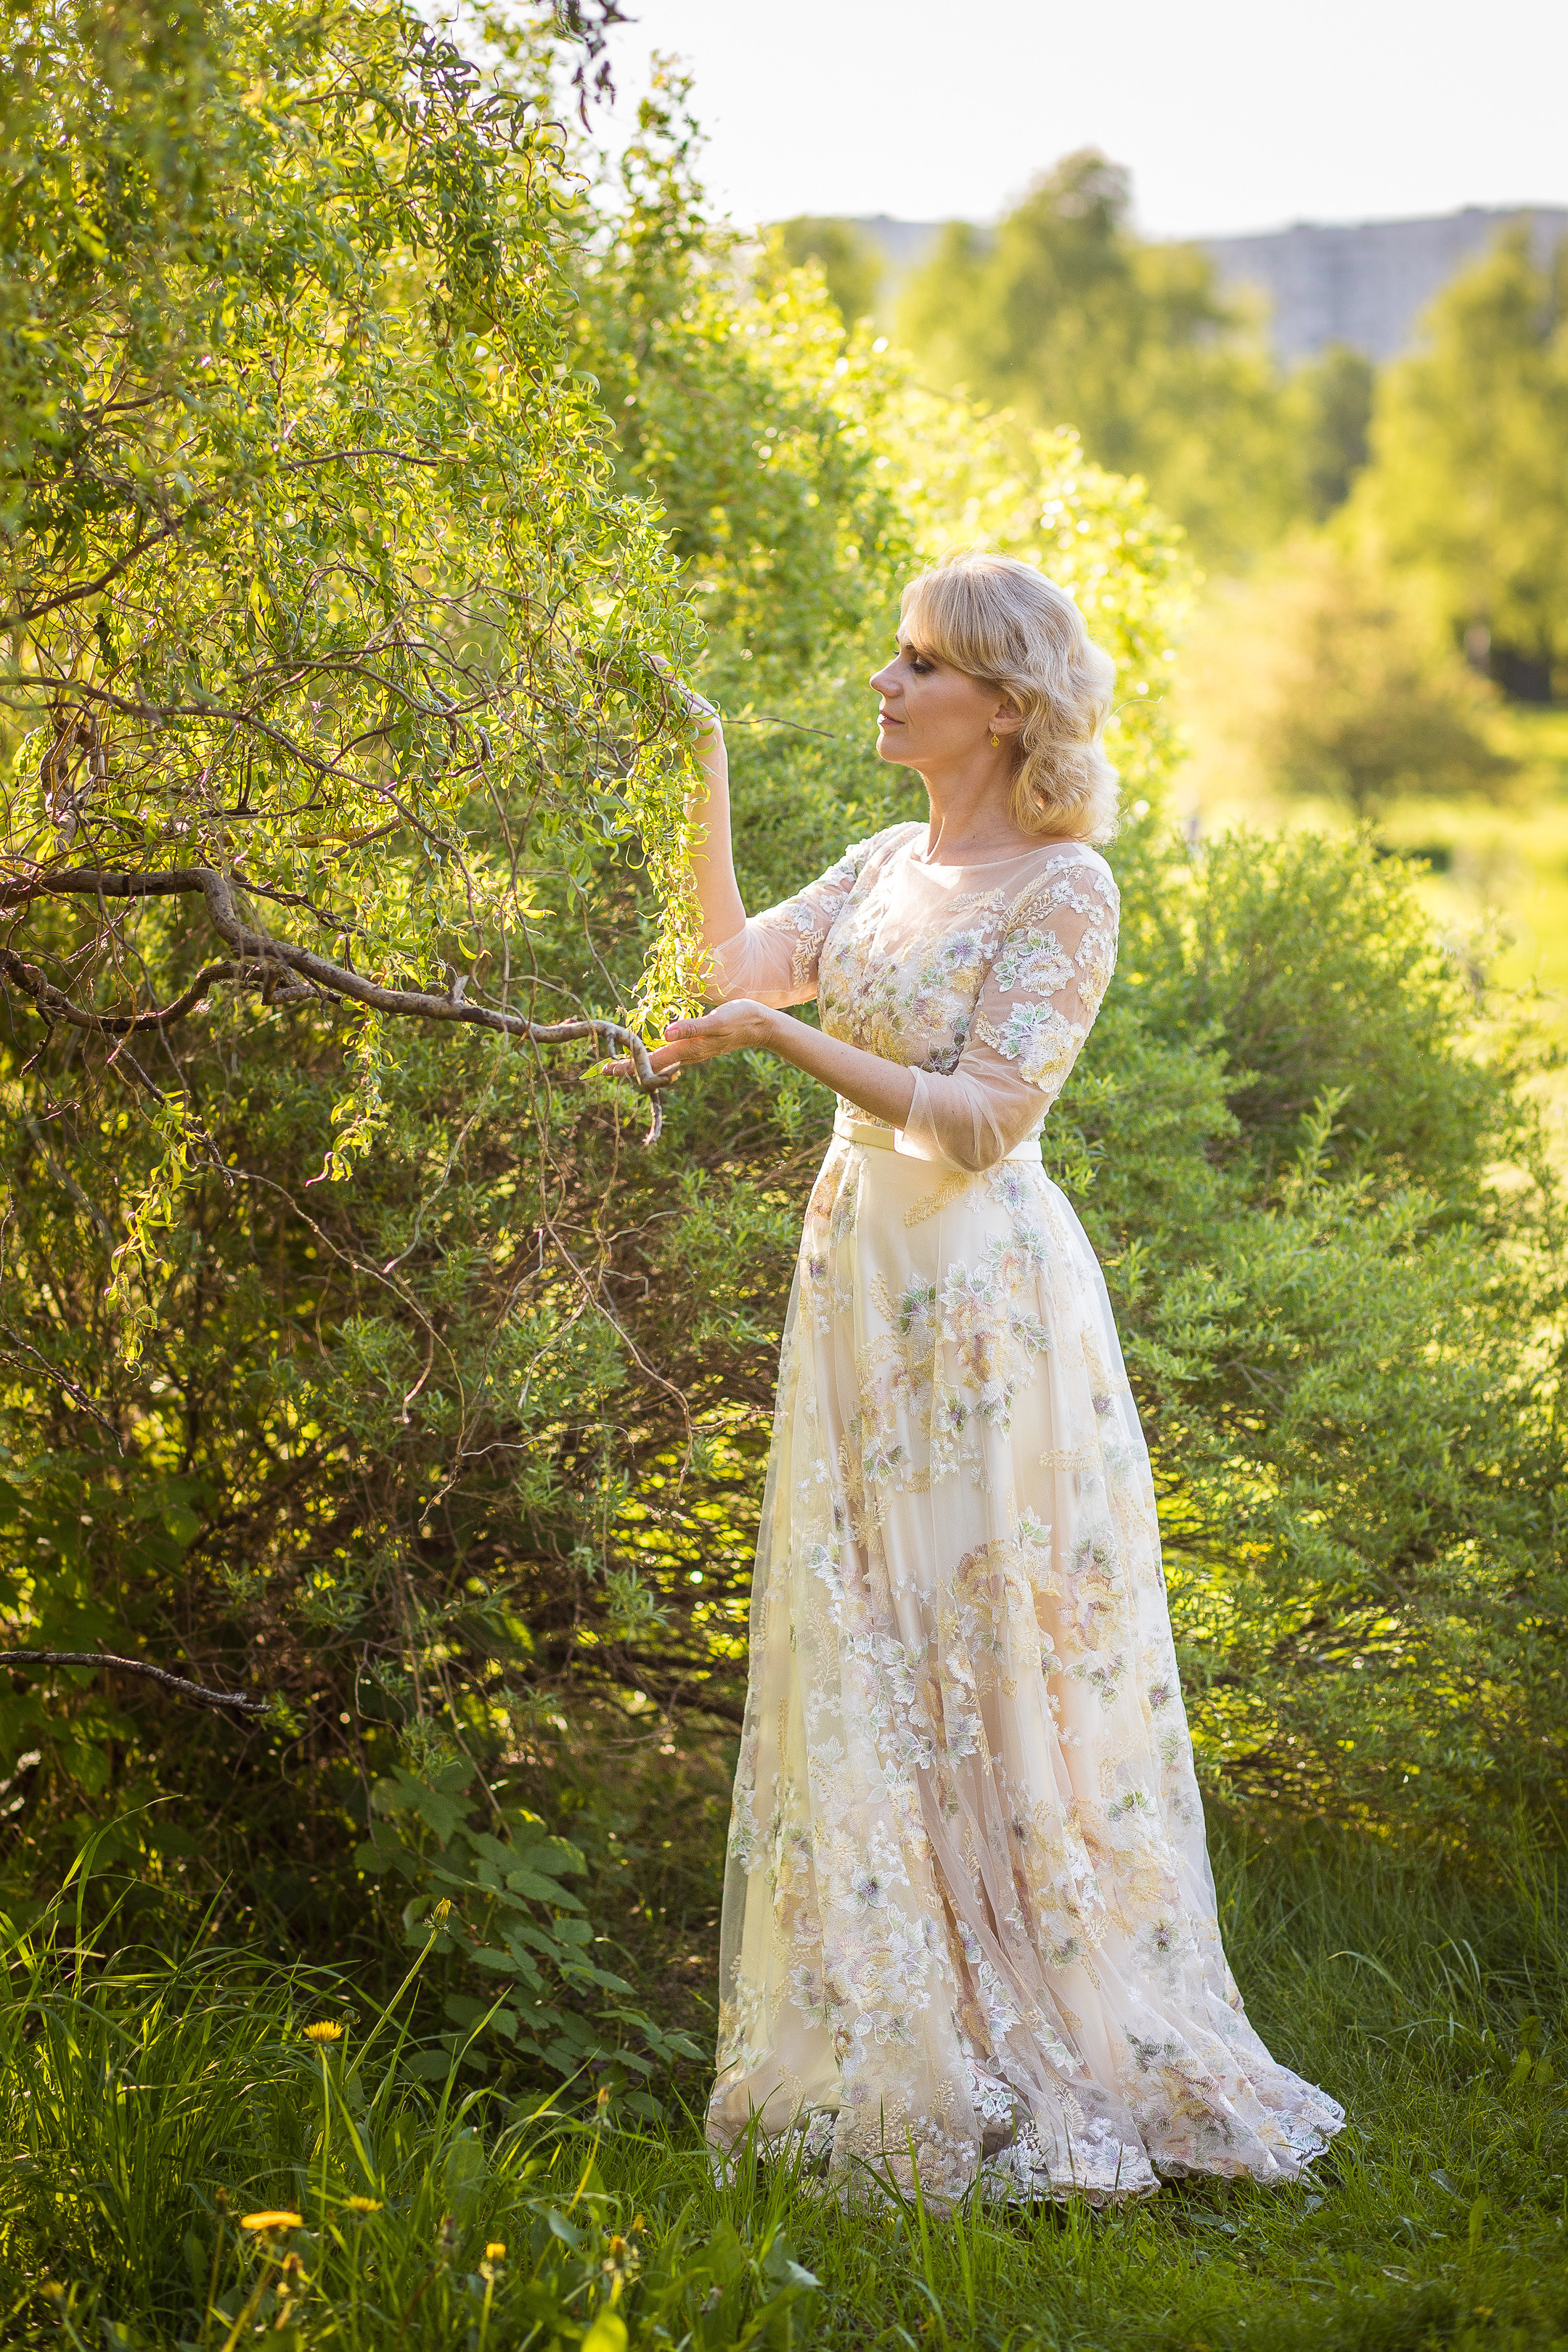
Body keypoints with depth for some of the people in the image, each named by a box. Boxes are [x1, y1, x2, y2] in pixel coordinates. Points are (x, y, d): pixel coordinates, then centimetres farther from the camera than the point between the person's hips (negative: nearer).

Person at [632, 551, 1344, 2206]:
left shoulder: (1063, 888, -9)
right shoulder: (889, 863, 14)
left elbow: (983, 1117, -17)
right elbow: (739, 961, 2)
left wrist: (785, 1035, -24)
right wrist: (705, 778, 0)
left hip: (981, 1287, -7)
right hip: (858, 1272, 7)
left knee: (992, 1659, -3)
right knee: (865, 1658, 7)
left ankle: (1055, 2059, 8)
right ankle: (904, 2047, 16)